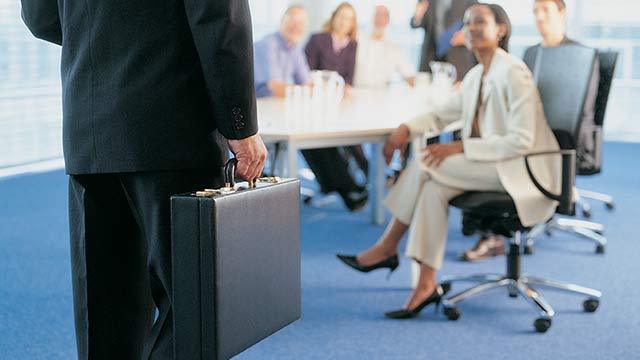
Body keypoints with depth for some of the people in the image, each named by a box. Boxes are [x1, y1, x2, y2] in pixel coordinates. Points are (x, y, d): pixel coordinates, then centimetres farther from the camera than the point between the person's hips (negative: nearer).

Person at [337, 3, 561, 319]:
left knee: (423, 166, -21)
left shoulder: (513, 73, -17)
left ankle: (387, 247, -5)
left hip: (518, 168, -8)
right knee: (433, 188, -19)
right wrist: (407, 128, -1)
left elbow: (521, 140, -21)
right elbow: (443, 114, 20)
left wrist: (461, 147, -24)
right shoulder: (476, 75, 10)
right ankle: (427, 285, -17)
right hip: (488, 163, 8)